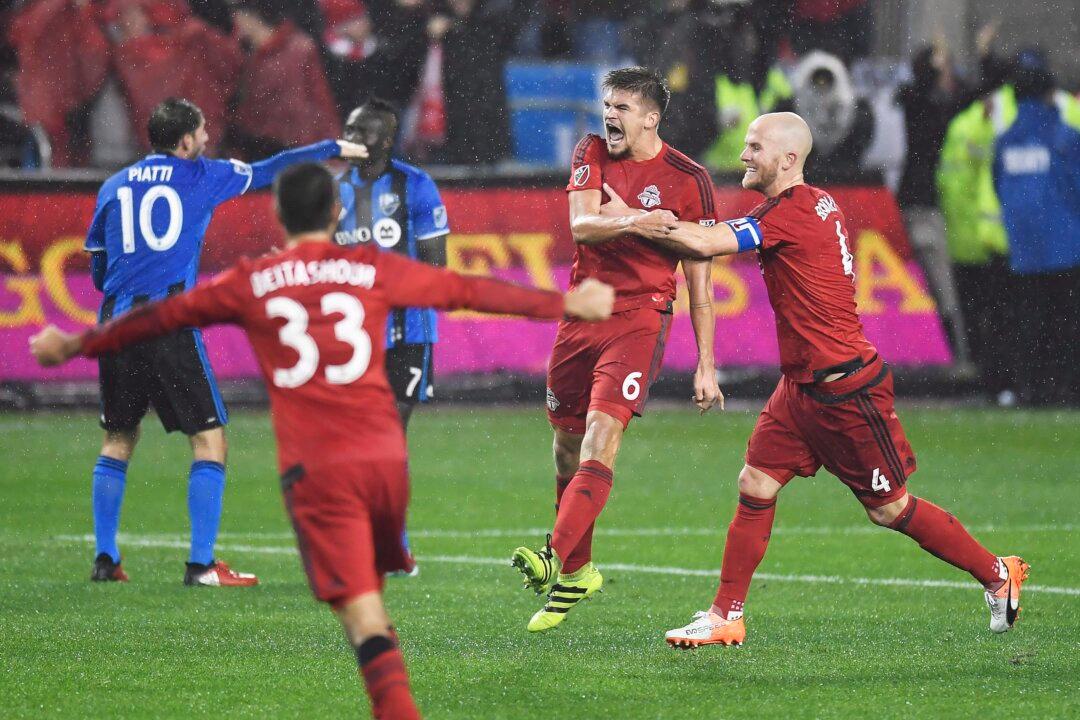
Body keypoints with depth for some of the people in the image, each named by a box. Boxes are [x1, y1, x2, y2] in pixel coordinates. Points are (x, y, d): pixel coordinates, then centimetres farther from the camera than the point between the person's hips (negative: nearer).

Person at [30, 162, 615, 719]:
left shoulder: (249, 284, 7)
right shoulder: (374, 270, 9)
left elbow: (161, 317, 18)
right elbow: (468, 291, 18)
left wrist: (74, 346, 32)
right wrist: (563, 304, 30)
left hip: (314, 468, -2)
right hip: (384, 455, 2)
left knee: (364, 617, -9)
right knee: (370, 605, 19)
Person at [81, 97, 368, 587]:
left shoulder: (113, 188, 13)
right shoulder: (201, 176, 4)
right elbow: (272, 170, 15)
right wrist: (333, 149, 28)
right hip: (171, 325, -5)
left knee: (117, 441, 17)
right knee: (210, 441, 1)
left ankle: (105, 559, 14)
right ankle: (201, 565, -7)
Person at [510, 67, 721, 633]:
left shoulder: (688, 179, -3)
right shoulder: (592, 154, 7)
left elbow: (700, 282, 0)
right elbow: (580, 225, -10)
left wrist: (705, 368, -2)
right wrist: (632, 224, -31)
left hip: (640, 320, -4)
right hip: (581, 314, 4)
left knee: (602, 435, -21)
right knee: (567, 445, 9)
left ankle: (556, 560, -30)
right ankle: (578, 570, 25)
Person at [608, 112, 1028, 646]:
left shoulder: (792, 211, -20)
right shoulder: (819, 204, 9)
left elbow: (705, 244, -26)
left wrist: (631, 217, -14)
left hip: (845, 390, -9)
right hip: (801, 386, 9)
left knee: (890, 509, 2)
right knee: (755, 487, 2)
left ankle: (997, 575, 18)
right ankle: (725, 617, 5)